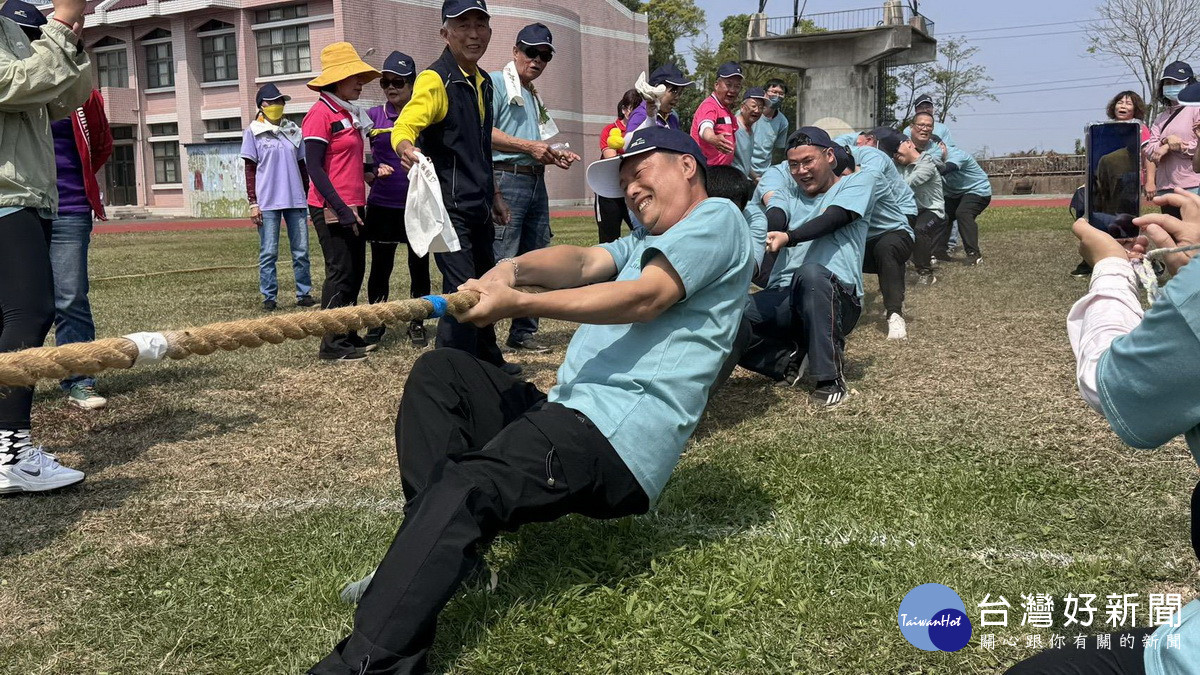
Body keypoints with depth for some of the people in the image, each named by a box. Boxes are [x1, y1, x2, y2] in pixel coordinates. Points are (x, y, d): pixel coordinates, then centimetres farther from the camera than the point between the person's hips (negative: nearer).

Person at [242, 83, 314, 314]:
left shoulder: (294, 131, 13)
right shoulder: (253, 132, 4)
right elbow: (250, 170, 1)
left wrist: (307, 197, 15)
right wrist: (253, 203, -5)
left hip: (296, 200, 3)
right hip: (267, 202, -3)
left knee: (301, 251, 4)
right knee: (268, 253, 0)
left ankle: (304, 293, 13)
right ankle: (269, 297, 7)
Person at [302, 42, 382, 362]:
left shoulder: (351, 114, 14)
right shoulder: (320, 114, -11)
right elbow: (314, 168, -17)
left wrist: (372, 170, 3)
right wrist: (341, 209, -20)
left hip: (353, 207, 9)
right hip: (331, 210, -9)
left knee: (355, 272, 11)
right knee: (341, 272, -6)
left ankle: (348, 336, 21)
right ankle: (331, 344, 1)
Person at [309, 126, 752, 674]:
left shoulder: (717, 218, 3)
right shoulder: (647, 241, 30)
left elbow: (646, 298, -14)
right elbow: (582, 263, 9)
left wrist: (518, 303, -20)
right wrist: (515, 268, -13)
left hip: (617, 443, -10)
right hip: (566, 414, 10)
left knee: (463, 488, -28)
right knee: (440, 372, 6)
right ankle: (441, 554, -8)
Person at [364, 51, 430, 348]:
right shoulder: (374, 115, 3)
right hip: (382, 204, 1)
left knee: (419, 266, 7)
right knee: (380, 266, 6)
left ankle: (417, 323, 21)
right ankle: (376, 322, 20)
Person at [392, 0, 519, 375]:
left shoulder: (484, 83, 13)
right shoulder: (436, 80, -13)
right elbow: (404, 126, -28)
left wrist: (493, 194, 25)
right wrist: (407, 148, -50)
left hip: (478, 207, 9)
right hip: (448, 207, -9)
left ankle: (488, 361, 35)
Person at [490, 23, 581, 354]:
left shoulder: (535, 97, 23)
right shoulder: (497, 83, -2)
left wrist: (555, 155, 10)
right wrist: (529, 146, -17)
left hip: (536, 182, 9)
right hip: (506, 179, -9)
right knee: (500, 264, -11)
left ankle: (523, 332, 20)